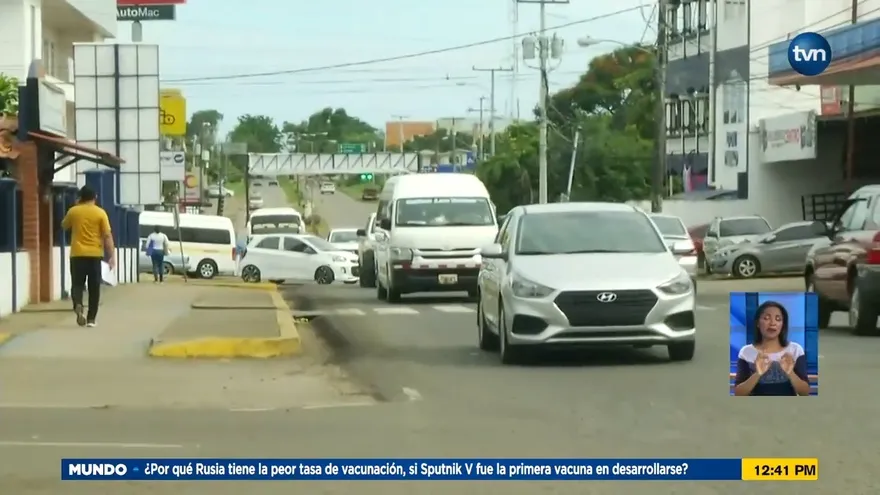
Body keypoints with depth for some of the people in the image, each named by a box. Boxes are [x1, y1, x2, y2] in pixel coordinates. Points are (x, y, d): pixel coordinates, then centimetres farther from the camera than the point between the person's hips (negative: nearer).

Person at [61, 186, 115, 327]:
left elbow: (64, 226, 21)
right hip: (95, 255, -1)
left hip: (77, 254, 1)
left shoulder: (73, 211, 2)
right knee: (94, 287, 8)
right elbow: (107, 236, -6)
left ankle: (78, 306, -22)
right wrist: (111, 256, -3)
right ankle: (91, 318, 9)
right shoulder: (100, 213, -3)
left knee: (77, 284, 7)